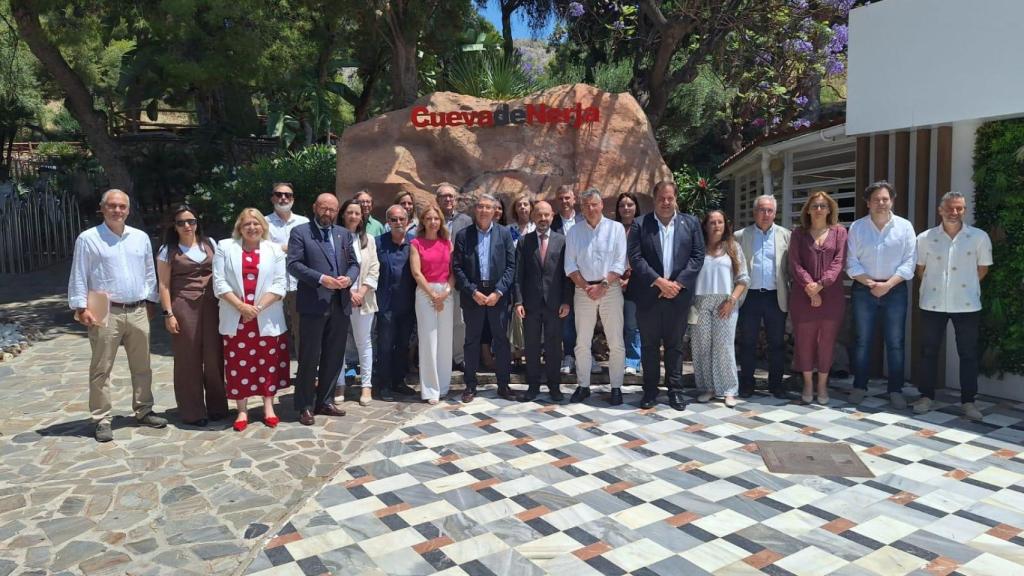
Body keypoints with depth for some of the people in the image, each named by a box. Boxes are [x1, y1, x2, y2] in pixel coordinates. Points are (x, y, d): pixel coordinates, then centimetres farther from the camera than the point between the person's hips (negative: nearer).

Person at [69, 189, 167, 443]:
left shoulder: (141, 238, 9)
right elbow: (79, 277, -4)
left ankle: (143, 411, 25)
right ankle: (102, 420, 10)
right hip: (105, 314, -4)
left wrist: (150, 302, 12)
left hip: (138, 312, 4)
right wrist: (81, 308, -10)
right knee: (101, 369, 2)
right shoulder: (88, 239, -3)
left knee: (142, 367, 12)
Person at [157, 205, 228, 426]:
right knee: (188, 359, 3)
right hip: (184, 307, -2)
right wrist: (168, 314, -7)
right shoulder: (168, 250, 2)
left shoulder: (209, 244, 10)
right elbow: (164, 284, 0)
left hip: (211, 305, 2)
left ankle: (217, 406, 16)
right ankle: (193, 412, 13)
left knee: (214, 355, 2)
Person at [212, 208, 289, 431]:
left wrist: (259, 307, -12)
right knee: (238, 365, 4)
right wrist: (240, 306, -12)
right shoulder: (225, 247, 5)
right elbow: (219, 282, -2)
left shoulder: (274, 249, 5)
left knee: (268, 363, 6)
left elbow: (280, 284, -1)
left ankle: (268, 407, 18)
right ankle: (242, 410, 14)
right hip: (235, 318, 0)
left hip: (266, 319, 0)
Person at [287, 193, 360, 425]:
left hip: (340, 304, 5)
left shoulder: (344, 234, 16)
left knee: (334, 356, 11)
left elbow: (354, 263, 13)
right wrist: (321, 279, -20)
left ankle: (325, 401, 24)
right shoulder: (300, 232, 1)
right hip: (314, 304, -5)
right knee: (310, 357, 0)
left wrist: (349, 278, -9)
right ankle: (305, 406, 11)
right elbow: (293, 264, -9)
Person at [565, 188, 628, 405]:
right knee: (582, 343, 7)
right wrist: (586, 287, -9)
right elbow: (570, 266, 3)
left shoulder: (616, 228, 1)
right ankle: (583, 386, 18)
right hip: (583, 290, 2)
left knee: (616, 343, 0)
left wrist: (603, 285, -14)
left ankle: (616, 387, 10)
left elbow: (620, 263, -4)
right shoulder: (573, 232, 7)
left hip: (611, 289, -2)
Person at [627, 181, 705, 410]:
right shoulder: (640, 225, 1)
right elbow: (635, 258, -6)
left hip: (679, 294, 1)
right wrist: (659, 281, -14)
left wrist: (677, 283, -9)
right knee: (649, 345, 7)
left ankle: (675, 390, 18)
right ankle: (650, 390, 17)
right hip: (648, 295, -1)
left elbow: (697, 256, 1)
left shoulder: (691, 223, 6)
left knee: (675, 344, 9)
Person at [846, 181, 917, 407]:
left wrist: (888, 284, -14)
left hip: (895, 290, 0)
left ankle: (895, 390, 11)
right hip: (863, 289, 1)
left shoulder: (904, 226, 0)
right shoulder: (856, 227, 2)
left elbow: (909, 262, -4)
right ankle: (859, 387, 15)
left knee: (895, 342, 3)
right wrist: (870, 283, -13)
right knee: (863, 341, 7)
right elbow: (851, 262, -1)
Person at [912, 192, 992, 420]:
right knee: (928, 352, 7)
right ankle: (926, 396, 19)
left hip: (967, 305, 0)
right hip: (933, 304, 1)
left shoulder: (979, 237, -2)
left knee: (968, 354, 6)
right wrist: (934, 286, 8)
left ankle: (968, 401, 16)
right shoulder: (925, 238, 0)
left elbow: (982, 269, 8)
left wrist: (966, 287, 8)